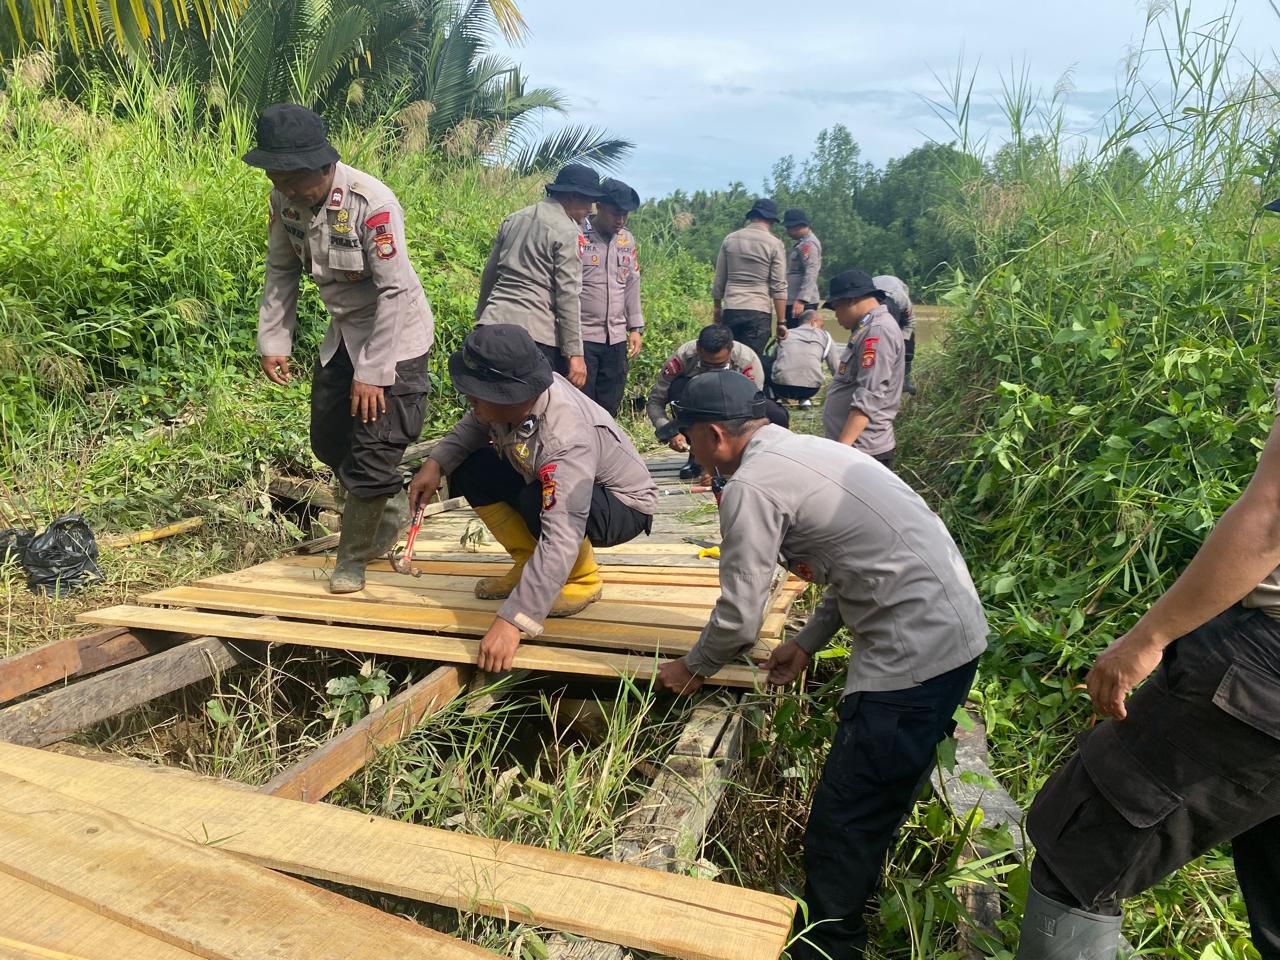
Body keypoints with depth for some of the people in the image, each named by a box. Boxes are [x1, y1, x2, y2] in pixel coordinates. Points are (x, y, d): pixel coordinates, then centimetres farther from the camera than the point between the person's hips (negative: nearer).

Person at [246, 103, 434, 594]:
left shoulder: (371, 203, -28)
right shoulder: (284, 199, -7)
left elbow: (396, 291, -27)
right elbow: (281, 271, 5)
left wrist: (372, 372, -25)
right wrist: (273, 342, 1)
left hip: (395, 336, -7)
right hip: (344, 332, 8)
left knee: (374, 452, -7)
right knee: (329, 441, 15)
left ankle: (353, 557, 12)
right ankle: (391, 510, 37)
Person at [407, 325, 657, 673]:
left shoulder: (566, 440, -41)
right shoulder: (515, 392, -21)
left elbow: (561, 539, -46)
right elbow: (475, 425, 3)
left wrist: (511, 621, -47)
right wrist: (437, 463, -14)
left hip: (622, 504, -7)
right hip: (556, 481, 7)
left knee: (537, 503, -37)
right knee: (469, 471, -3)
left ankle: (583, 580, -6)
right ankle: (531, 565, 7)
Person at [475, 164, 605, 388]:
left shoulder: (514, 219, 17)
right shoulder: (568, 233, -6)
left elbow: (489, 274, 23)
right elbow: (568, 296, -12)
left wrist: (482, 316, 34)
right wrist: (574, 353, -12)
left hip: (493, 323, 7)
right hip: (534, 332, -7)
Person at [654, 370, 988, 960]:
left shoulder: (751, 484, -14)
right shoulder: (806, 451, 14)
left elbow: (738, 621, -9)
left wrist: (691, 668, 10)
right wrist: (809, 642, 22)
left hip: (914, 650, -10)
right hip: (952, 627, 10)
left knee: (844, 822, 3)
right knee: (879, 799, 26)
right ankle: (851, 911, 45)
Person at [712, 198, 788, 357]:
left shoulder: (730, 239, 8)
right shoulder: (775, 244, -2)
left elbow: (719, 279, 13)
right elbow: (779, 287, -5)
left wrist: (718, 307, 25)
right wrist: (781, 322, -2)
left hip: (731, 310, 3)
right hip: (759, 312, -3)